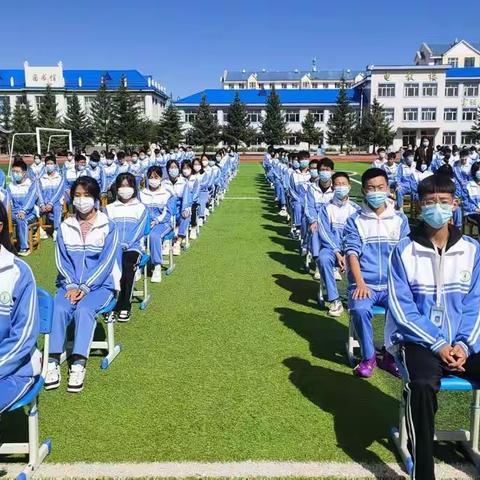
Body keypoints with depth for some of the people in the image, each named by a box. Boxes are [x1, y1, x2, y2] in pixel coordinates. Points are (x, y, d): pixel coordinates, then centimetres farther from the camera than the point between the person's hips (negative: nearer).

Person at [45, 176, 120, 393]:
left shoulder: (108, 226, -1)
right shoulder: (65, 227, 9)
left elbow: (106, 262, -8)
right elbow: (61, 260, 4)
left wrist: (85, 287, -16)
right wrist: (72, 286, -12)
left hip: (100, 284, -3)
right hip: (70, 284, 3)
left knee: (84, 309, -31)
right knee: (59, 308, -27)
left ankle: (78, 366, -35)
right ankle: (53, 363, -28)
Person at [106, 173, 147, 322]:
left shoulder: (141, 208, 9)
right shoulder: (110, 208, 16)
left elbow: (139, 231, -3)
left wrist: (126, 244, -17)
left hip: (133, 248, -1)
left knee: (126, 265, -30)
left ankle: (123, 306, -21)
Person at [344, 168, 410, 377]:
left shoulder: (400, 219, 10)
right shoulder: (355, 221, 5)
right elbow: (352, 253, -5)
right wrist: (360, 283, -18)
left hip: (393, 285, 2)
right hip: (364, 284, -1)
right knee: (360, 309, -31)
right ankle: (368, 357, -5)